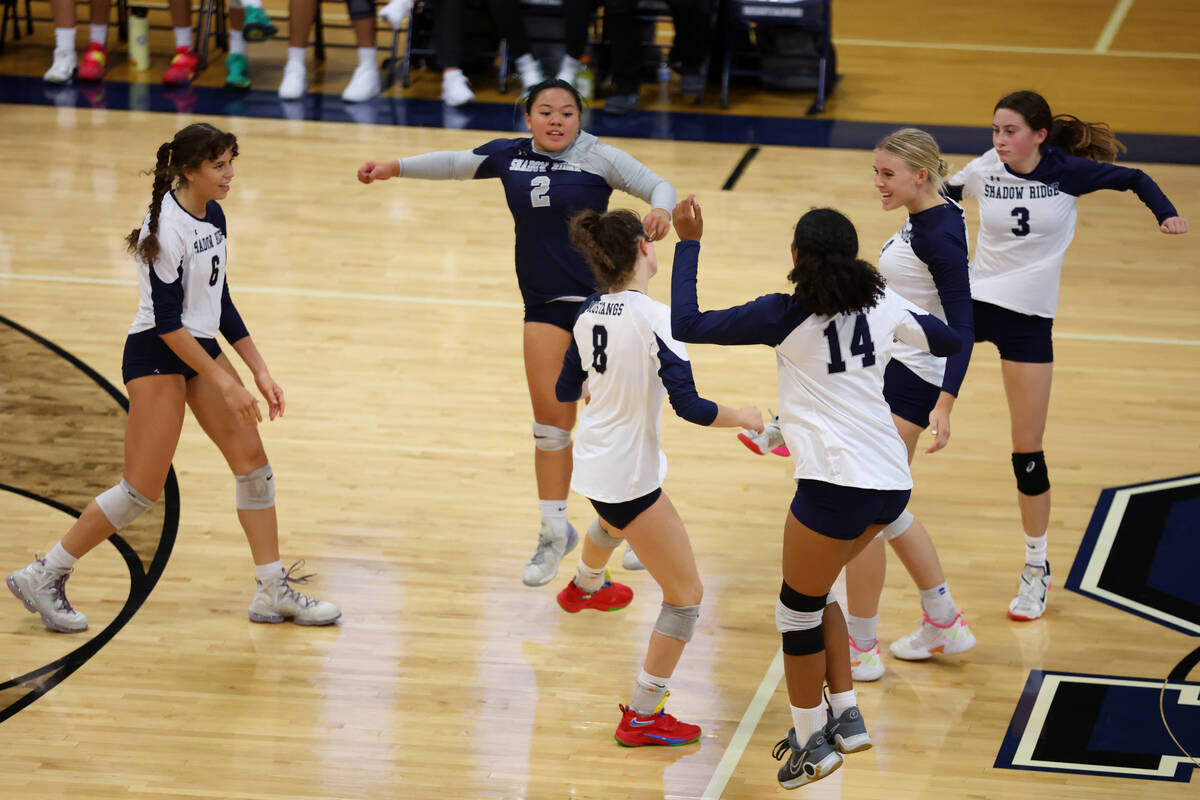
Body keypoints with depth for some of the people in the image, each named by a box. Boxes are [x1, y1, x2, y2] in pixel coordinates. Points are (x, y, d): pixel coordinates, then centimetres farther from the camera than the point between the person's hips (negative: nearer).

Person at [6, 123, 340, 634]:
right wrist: (224, 384, -21)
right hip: (155, 357, -8)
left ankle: (273, 591, 9)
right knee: (143, 490, -6)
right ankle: (42, 577, 7)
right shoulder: (167, 228, -21)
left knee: (252, 459, 2)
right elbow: (167, 321, -22)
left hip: (201, 348, 8)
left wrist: (260, 372, 9)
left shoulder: (213, 217, 5)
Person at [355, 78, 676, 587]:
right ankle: (554, 530, 15)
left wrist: (660, 209, -30)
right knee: (550, 418, 2)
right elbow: (453, 164, 14)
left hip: (600, 299, -3)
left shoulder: (598, 157, -7)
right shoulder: (509, 156, 3)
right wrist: (394, 167, 7)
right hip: (544, 305, 3)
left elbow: (659, 185, -8)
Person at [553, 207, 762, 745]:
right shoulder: (655, 318, -25)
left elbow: (566, 391, 11)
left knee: (615, 519, 44)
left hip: (591, 459, 9)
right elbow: (689, 406, -28)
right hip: (630, 476, -9)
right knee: (685, 594, 2)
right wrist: (743, 418, -10)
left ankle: (585, 588, 75)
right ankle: (643, 718, 7)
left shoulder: (591, 313, -2)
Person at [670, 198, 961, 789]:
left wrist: (688, 244, -2)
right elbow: (949, 341, 21)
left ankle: (812, 741, 21)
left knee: (799, 607, 12)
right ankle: (846, 716, 25)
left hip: (836, 484, -7)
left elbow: (686, 325, -9)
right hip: (893, 480, 7)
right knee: (815, 589, 25)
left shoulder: (786, 316, -10)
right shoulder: (883, 305, 5)